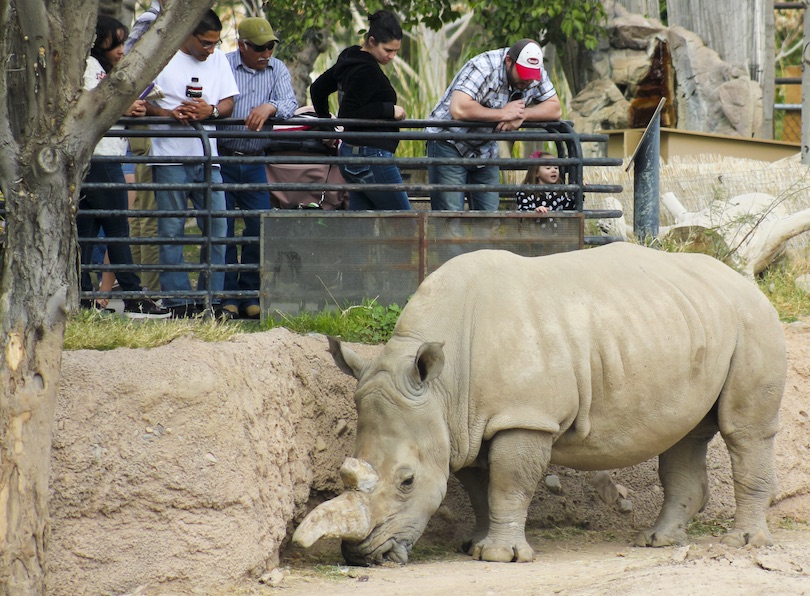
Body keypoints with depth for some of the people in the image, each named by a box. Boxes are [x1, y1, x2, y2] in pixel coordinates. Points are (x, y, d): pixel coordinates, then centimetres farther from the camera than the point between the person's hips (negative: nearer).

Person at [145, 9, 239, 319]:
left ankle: (211, 300, 7)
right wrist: (169, 113, -18)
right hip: (170, 156, -4)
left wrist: (211, 111, -10)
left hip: (207, 157, 4)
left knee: (217, 228, 0)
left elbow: (229, 103, 12)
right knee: (171, 231, -2)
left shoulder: (218, 60, 14)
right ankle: (178, 302, 0)